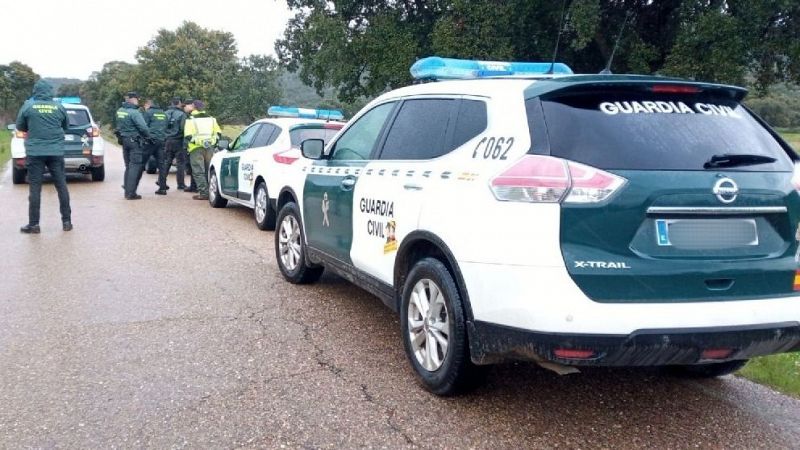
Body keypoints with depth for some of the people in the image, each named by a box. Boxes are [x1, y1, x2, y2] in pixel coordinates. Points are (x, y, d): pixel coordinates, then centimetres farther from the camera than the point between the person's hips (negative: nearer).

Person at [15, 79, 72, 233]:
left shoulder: (28, 105, -2)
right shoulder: (59, 106, 2)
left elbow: (20, 127, 10)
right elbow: (66, 126, 15)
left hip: (35, 152, -1)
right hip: (56, 152, 1)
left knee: (35, 188, 2)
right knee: (61, 186, 9)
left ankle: (33, 224, 4)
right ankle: (67, 221, 12)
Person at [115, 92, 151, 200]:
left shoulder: (119, 111, 7)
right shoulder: (134, 112, -18)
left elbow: (118, 126, 11)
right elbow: (143, 127, -22)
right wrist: (148, 136, -6)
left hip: (124, 140, 8)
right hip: (134, 141, -8)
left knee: (128, 166, 17)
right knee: (135, 166, -4)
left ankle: (127, 191, 22)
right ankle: (131, 193, -7)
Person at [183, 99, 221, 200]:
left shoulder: (190, 120, -3)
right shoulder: (211, 119, 12)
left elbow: (188, 136, -11)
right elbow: (218, 133, 9)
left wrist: (187, 146, 5)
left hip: (196, 148, -4)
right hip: (210, 148, 5)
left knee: (198, 171, -2)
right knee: (209, 171, 13)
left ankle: (204, 193, -9)